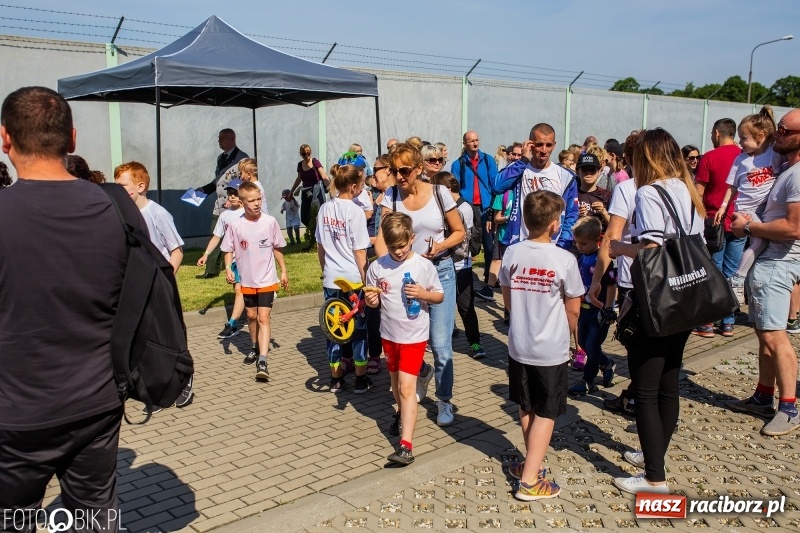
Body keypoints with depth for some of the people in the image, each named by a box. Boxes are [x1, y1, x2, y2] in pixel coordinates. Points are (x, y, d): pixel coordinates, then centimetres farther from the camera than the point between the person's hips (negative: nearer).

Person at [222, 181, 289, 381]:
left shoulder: (270, 222, -8)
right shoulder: (235, 225, -8)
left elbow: (277, 248, 4)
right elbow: (228, 250, 2)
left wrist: (284, 271, 7)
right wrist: (228, 268, -15)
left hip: (267, 280, -2)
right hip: (246, 280, 2)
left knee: (263, 318, -9)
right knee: (251, 316, 16)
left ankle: (262, 361, -14)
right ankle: (256, 348, 39)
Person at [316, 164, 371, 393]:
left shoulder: (325, 208, 3)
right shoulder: (355, 211, -14)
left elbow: (320, 247, 10)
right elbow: (360, 253, -13)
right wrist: (365, 281, -6)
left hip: (331, 279, 5)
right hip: (353, 279, -5)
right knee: (359, 329, 8)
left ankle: (336, 379, 21)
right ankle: (361, 380, 15)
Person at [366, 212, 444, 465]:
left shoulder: (424, 265, -11)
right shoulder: (377, 267, -4)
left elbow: (440, 296, -1)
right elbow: (374, 302, 5)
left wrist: (423, 293, -21)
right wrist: (371, 300, -18)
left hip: (414, 336, -4)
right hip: (389, 334, 4)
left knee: (407, 387, -11)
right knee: (396, 382, 22)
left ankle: (406, 445, -11)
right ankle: (402, 415, 51)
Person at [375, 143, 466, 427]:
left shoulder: (439, 193, -7)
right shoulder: (391, 195, -3)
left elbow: (459, 232, 2)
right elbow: (381, 238, -11)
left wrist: (440, 246, -17)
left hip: (440, 271, -2)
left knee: (440, 344, -3)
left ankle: (444, 401, 17)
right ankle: (423, 372, 40)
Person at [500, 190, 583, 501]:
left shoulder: (512, 254, -6)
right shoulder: (564, 260, -17)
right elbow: (572, 309, -8)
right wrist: (571, 334, 12)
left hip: (518, 345, 4)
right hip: (551, 350, -4)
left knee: (526, 409, 20)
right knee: (545, 415, 8)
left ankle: (532, 464, 33)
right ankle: (530, 480, 8)